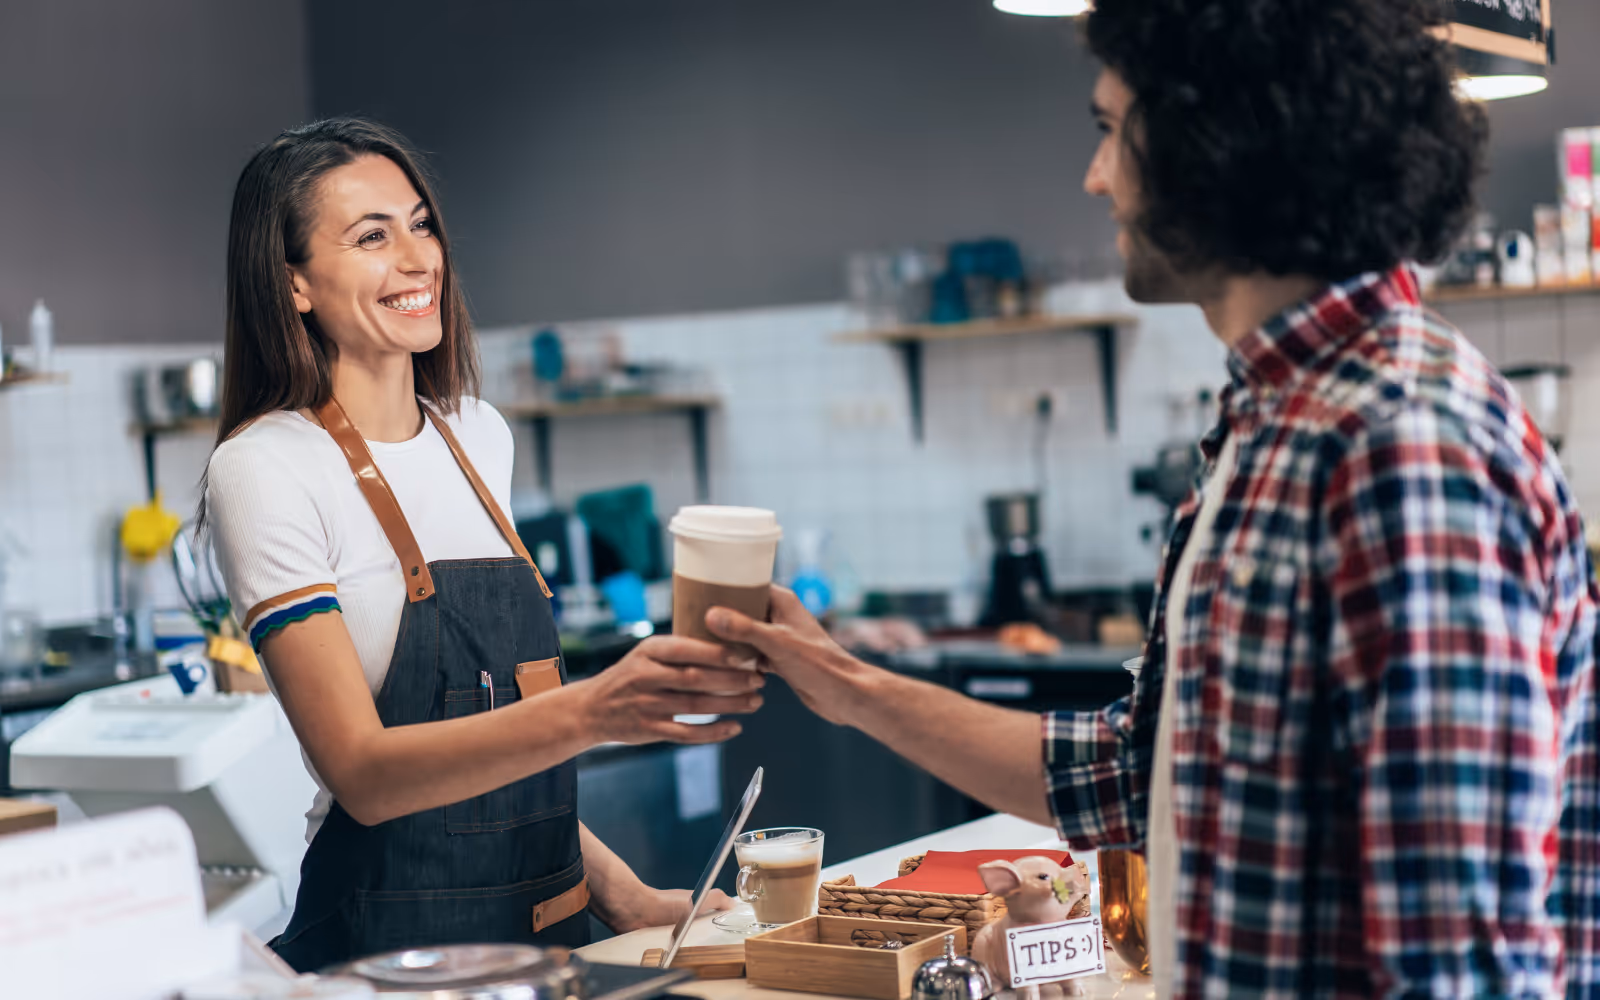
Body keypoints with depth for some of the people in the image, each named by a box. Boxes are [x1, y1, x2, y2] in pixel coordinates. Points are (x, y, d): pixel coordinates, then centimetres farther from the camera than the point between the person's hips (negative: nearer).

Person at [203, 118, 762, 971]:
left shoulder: (478, 435, 9)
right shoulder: (265, 469, -11)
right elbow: (363, 773, -20)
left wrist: (616, 891, 9)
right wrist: (585, 712, -32)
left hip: (542, 932, 6)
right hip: (382, 949, -6)